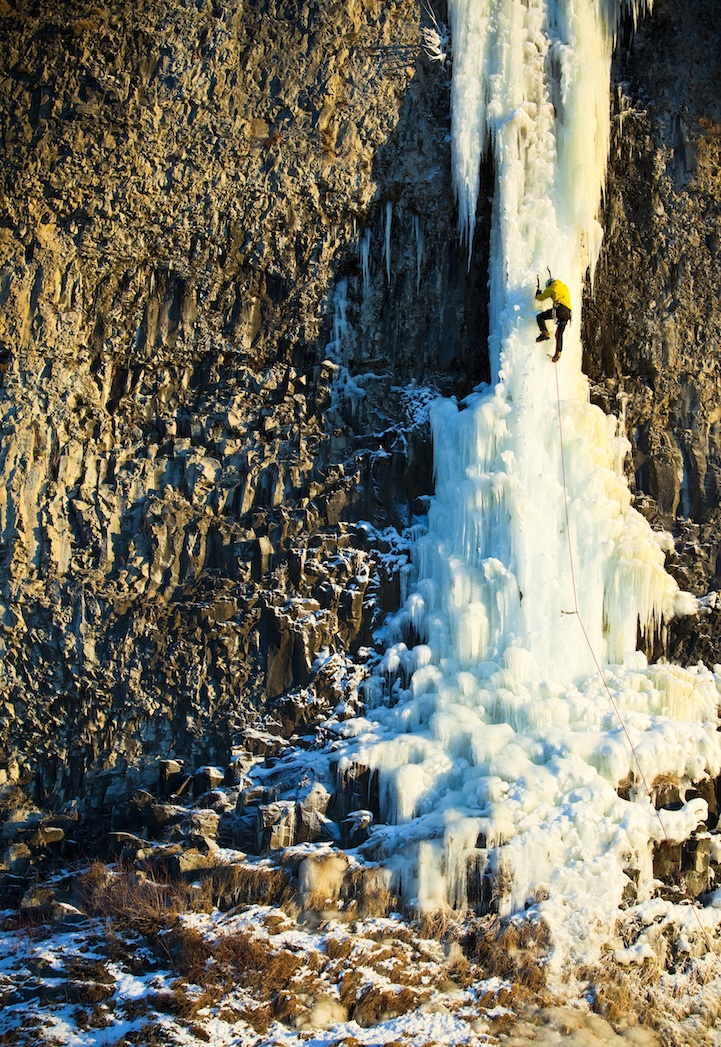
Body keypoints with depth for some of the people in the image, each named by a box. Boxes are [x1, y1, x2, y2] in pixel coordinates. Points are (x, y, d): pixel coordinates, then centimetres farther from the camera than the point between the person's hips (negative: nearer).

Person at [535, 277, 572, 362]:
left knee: (540, 317, 5)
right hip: (567, 313, 6)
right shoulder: (565, 286, 28)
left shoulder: (551, 288, 11)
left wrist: (538, 293, 40)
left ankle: (545, 333, -13)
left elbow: (540, 298, 19)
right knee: (559, 334, 12)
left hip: (559, 308, -6)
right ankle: (558, 353, 5)